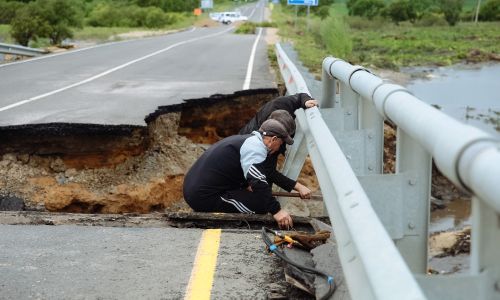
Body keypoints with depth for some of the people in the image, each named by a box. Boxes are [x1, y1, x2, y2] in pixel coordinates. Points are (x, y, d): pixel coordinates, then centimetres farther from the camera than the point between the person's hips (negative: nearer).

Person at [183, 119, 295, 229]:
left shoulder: (245, 140, 19)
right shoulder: (256, 146, -13)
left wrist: (247, 187, 42)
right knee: (261, 204, -13)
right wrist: (276, 211, -25)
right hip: (205, 198, -11)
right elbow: (259, 182, -25)